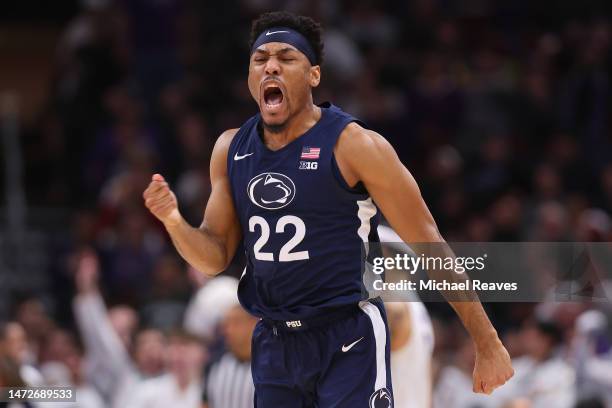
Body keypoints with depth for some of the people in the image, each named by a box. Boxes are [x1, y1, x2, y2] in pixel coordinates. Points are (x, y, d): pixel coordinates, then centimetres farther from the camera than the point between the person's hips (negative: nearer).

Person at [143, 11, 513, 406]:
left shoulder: (352, 145, -12)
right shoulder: (231, 150, 5)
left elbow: (429, 245, -9)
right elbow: (216, 258, 11)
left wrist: (487, 343, -9)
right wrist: (174, 222, -12)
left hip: (348, 342, -5)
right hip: (274, 343, 6)